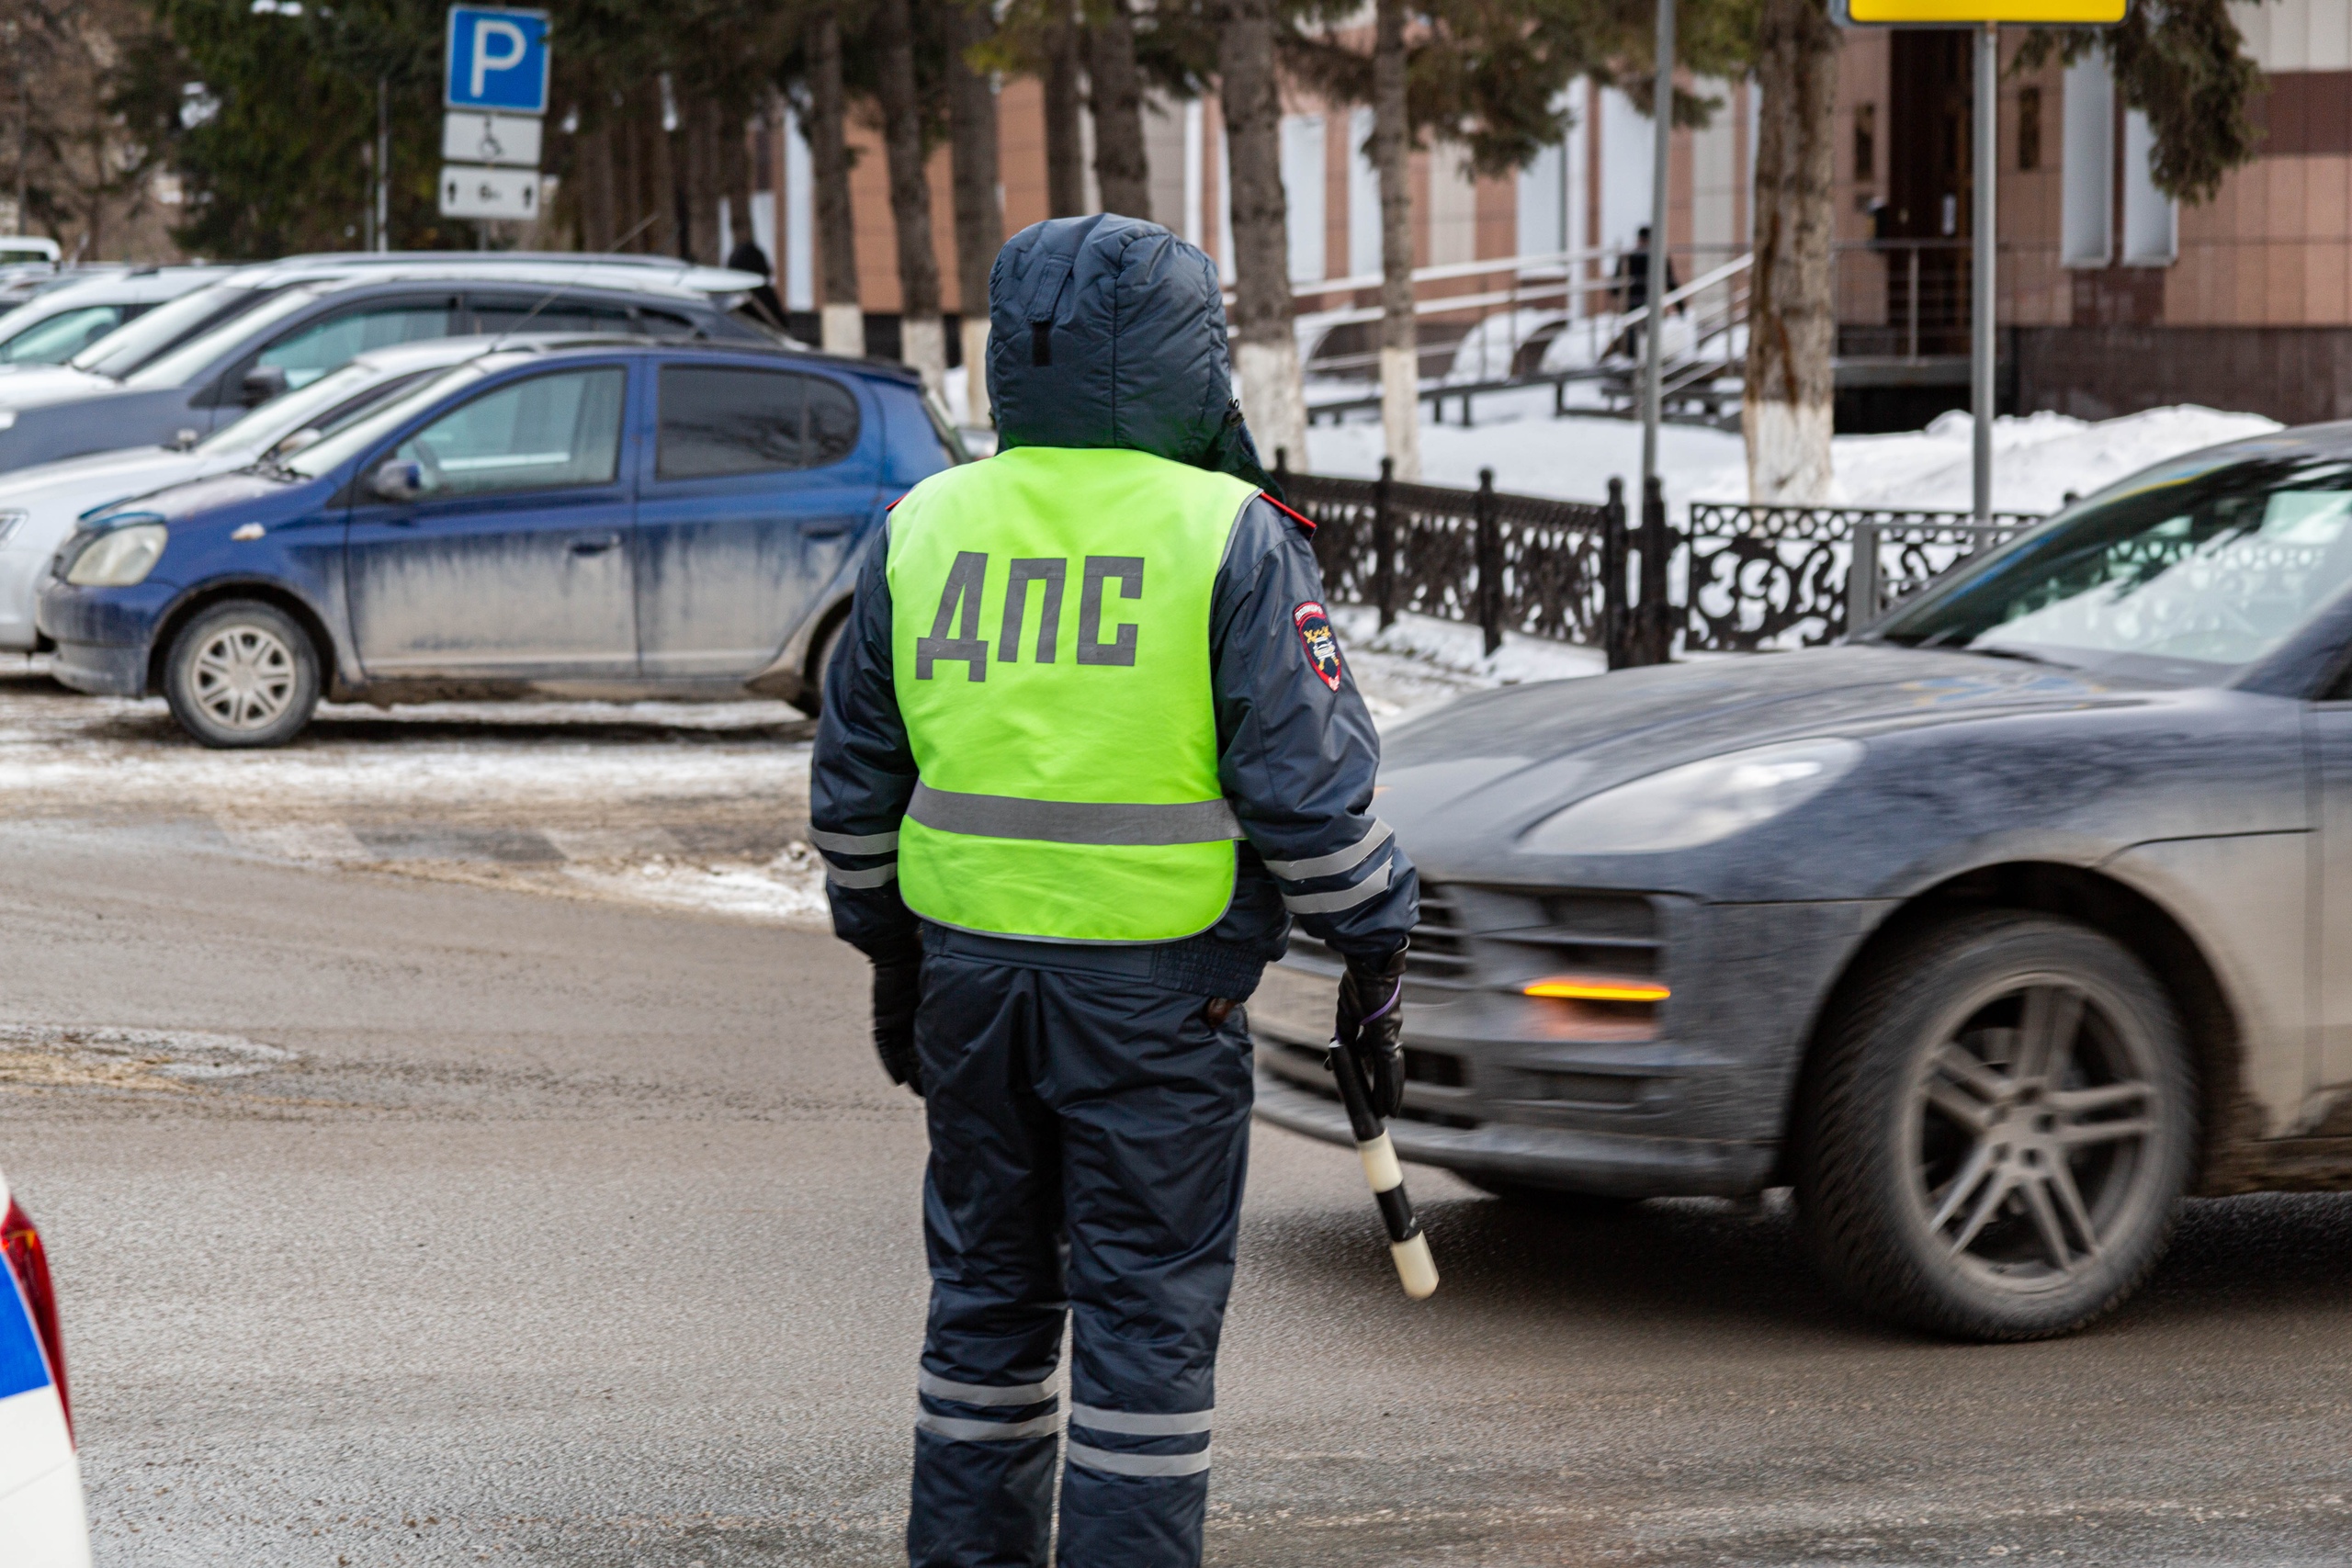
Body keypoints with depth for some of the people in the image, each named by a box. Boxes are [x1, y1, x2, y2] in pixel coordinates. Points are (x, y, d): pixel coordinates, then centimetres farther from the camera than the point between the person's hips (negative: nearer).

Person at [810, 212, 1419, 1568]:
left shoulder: (926, 528, 7)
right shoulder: (1232, 539, -8)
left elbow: (855, 783, 13)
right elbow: (1308, 781, -10)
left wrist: (890, 951, 23)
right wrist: (1375, 952, 0)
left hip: (970, 962, 5)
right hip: (1157, 984, -5)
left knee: (989, 1290, 15)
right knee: (1148, 1307, 2)